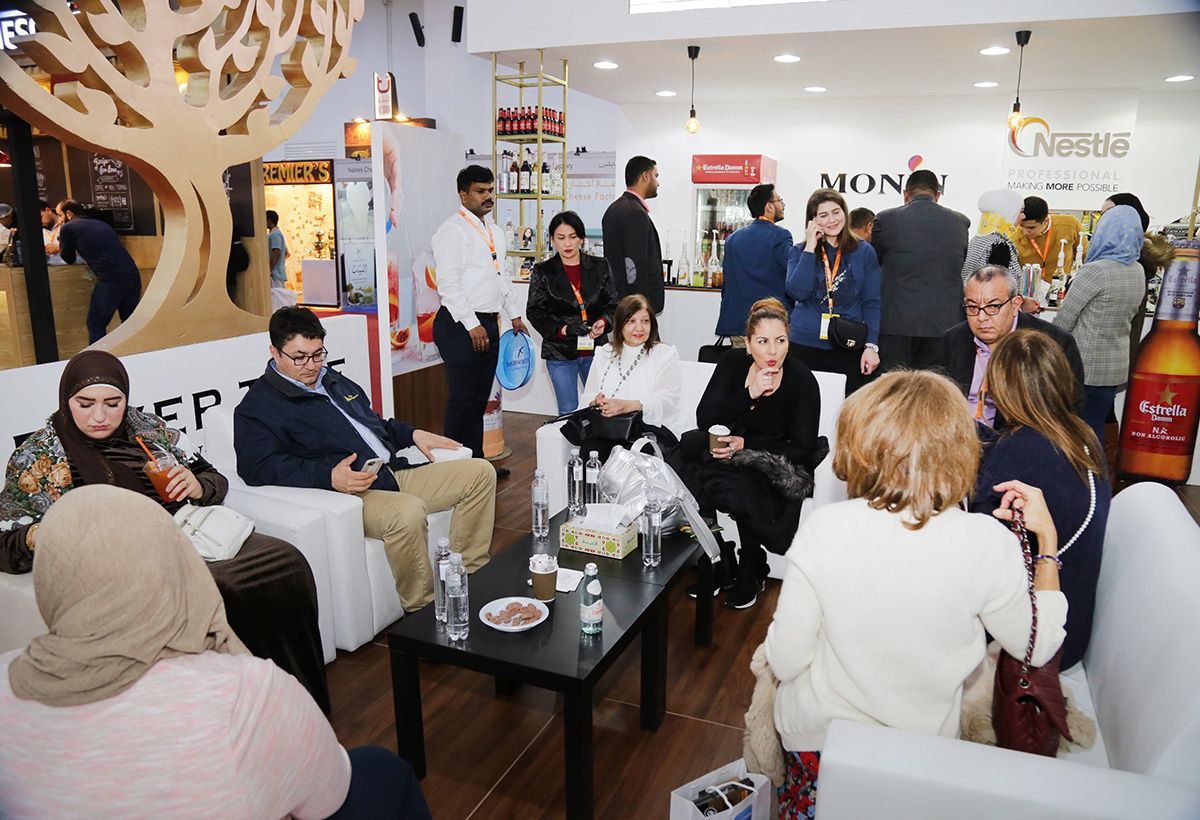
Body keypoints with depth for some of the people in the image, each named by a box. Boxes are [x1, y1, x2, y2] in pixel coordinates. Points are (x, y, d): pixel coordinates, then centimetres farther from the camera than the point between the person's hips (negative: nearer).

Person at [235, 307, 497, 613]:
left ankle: (468, 576, 0)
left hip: (395, 473, 9)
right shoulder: (257, 407, -1)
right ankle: (420, 610, -20)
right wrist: (330, 477, -30)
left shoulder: (333, 380, 25)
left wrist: (412, 434, 19)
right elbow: (260, 466, -17)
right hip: (348, 494, -9)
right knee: (407, 512, -40)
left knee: (480, 472, -1)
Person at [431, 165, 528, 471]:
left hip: (488, 323, 9)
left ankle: (477, 461, 22)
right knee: (463, 398, -5)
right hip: (461, 326, -8)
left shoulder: (493, 230, 17)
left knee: (480, 398, 13)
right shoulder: (453, 230, -10)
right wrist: (472, 325, -20)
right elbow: (449, 283, -17)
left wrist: (515, 314, 19)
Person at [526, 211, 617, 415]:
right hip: (560, 352, -1)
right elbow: (535, 312, -3)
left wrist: (603, 322, -16)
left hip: (595, 349, 2)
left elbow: (613, 304, 6)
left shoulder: (599, 267, 5)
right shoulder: (543, 272, 1)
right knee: (568, 412, 6)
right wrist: (563, 329, -18)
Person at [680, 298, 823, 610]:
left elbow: (803, 449, -13)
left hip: (779, 471, -4)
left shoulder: (801, 379, -15)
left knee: (744, 491, -32)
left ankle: (752, 573, -1)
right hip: (735, 456, 4)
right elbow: (704, 419, -13)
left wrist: (746, 444, -21)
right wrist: (750, 393, -26)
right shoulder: (733, 362, -5)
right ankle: (717, 566, -6)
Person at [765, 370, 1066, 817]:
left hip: (816, 738, -1)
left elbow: (785, 663, -17)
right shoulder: (989, 545, -22)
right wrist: (1047, 540, 1)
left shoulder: (823, 529, -25)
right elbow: (1038, 649, -3)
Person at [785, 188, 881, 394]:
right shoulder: (800, 252, 7)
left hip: (849, 347, 0)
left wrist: (871, 345, -6)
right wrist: (810, 249, -8)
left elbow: (871, 303, 4)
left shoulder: (864, 252, 6)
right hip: (805, 346, 0)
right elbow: (797, 292, -9)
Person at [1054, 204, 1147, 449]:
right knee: (1095, 428, 14)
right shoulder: (1138, 272, 6)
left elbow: (1062, 321, -14)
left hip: (1084, 366, -6)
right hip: (1117, 366, 7)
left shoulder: (1094, 271, -18)